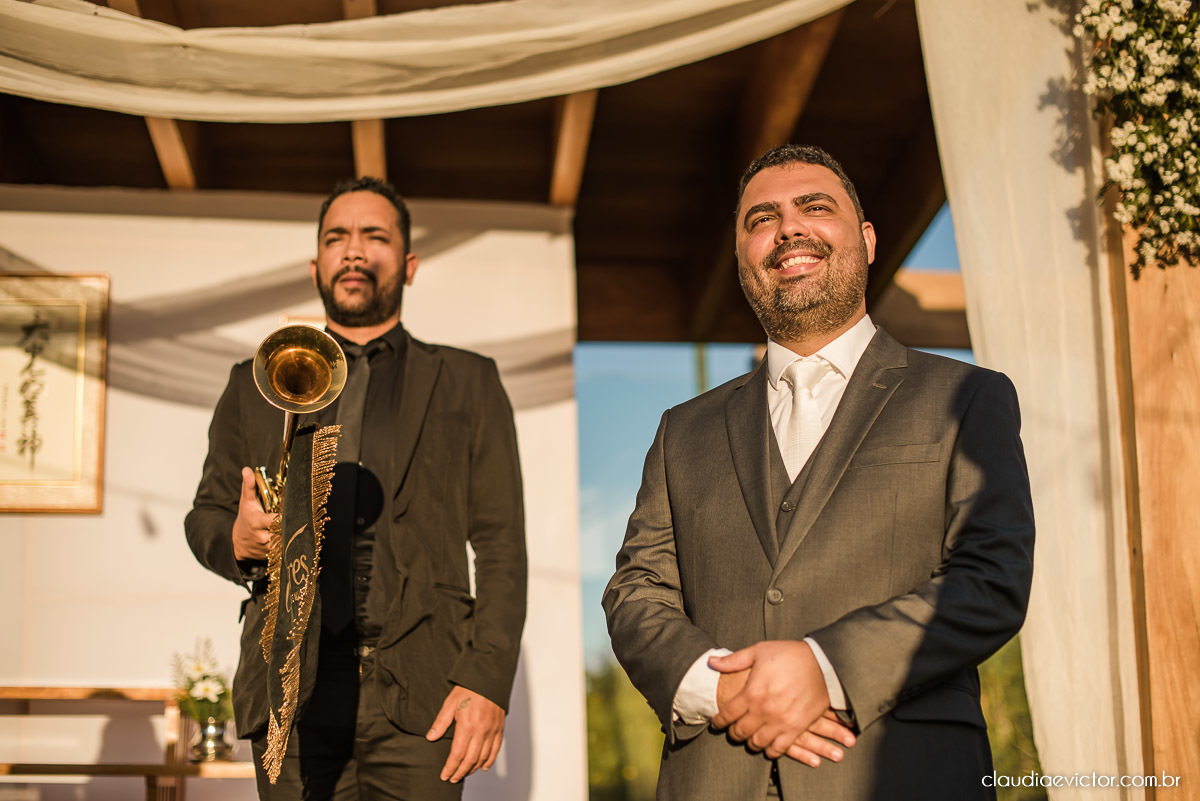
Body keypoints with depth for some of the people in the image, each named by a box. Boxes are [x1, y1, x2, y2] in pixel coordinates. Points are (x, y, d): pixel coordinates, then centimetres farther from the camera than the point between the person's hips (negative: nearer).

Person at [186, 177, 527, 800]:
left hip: (418, 699, -1)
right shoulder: (256, 386, 18)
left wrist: (488, 680, -7)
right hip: (293, 697, 1)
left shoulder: (468, 385, 13)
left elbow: (500, 543, 6)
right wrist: (237, 540, -7)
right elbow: (205, 514, 18)